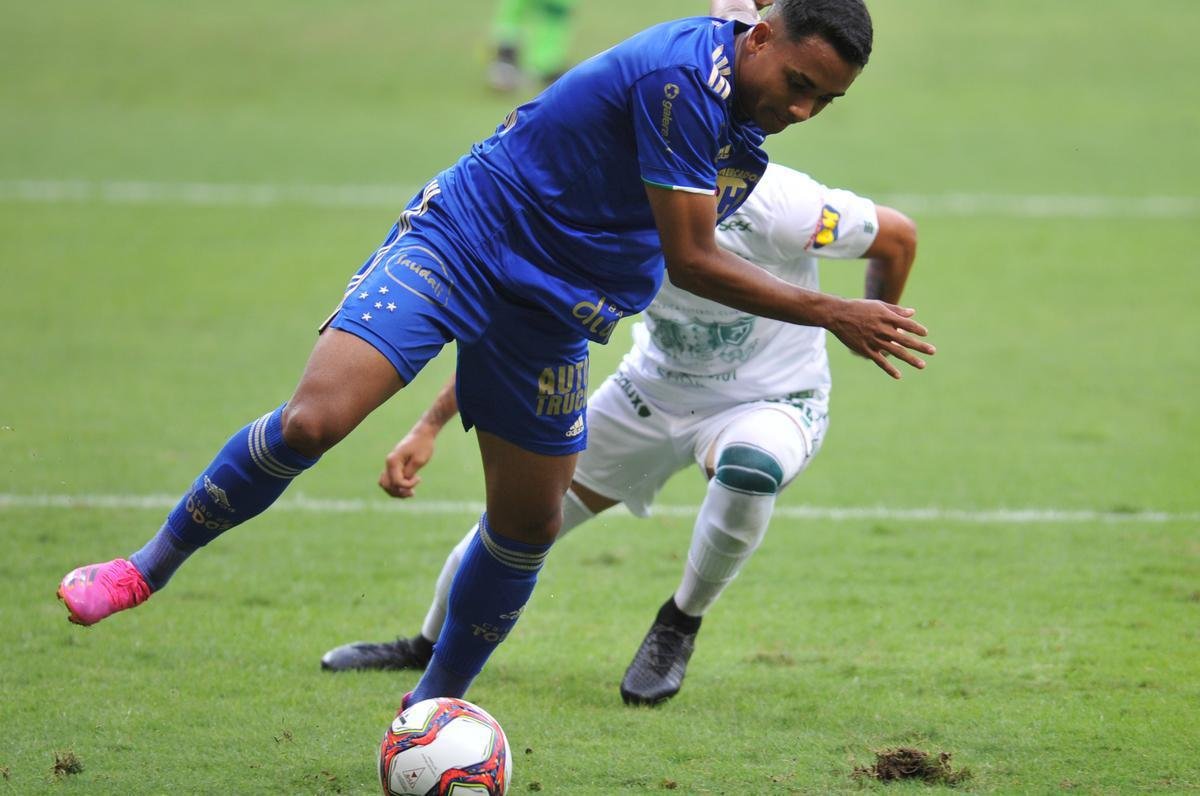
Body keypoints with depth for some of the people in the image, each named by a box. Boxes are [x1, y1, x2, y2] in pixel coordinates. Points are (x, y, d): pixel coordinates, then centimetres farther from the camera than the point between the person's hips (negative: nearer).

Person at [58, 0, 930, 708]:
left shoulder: (742, 105, 3)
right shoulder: (683, 75, -25)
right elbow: (690, 259, -23)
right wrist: (832, 314, -20)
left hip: (551, 311, 9)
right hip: (456, 248, -8)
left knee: (529, 525, 8)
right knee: (312, 422, -24)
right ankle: (147, 568, -5)